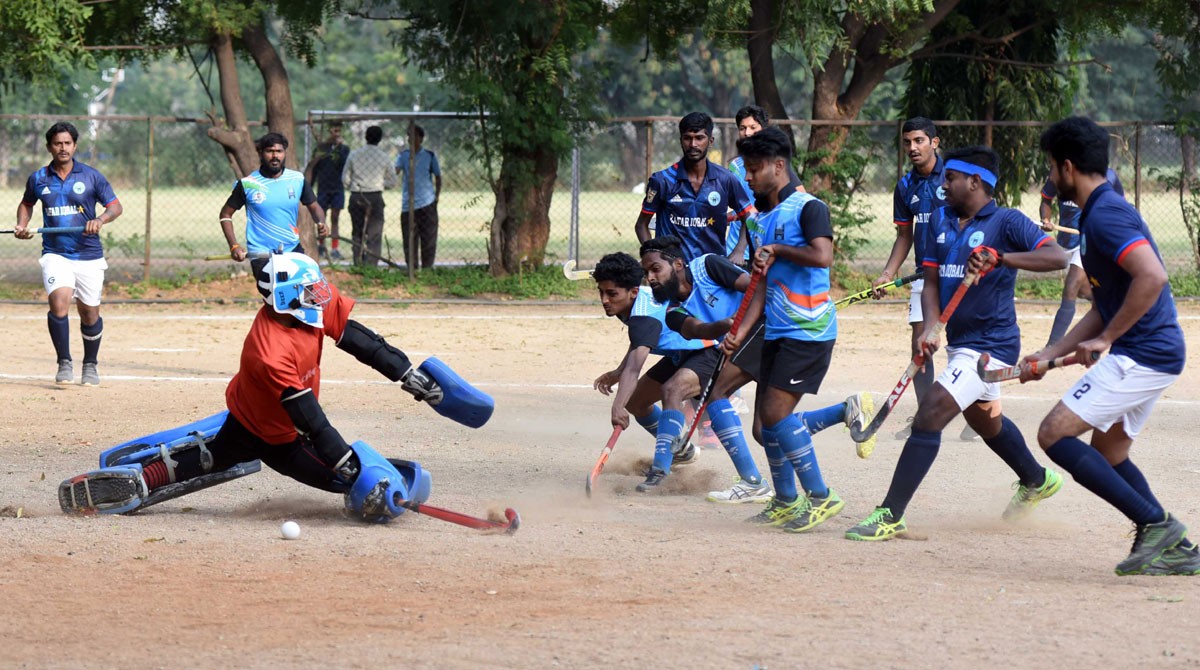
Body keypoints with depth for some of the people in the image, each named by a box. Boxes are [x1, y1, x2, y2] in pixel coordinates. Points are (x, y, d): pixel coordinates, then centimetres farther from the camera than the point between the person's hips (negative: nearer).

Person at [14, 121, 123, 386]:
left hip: (89, 255, 0)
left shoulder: (91, 176, 0)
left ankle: (90, 365, 28)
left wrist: (100, 220, -18)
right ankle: (64, 364, -14)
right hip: (55, 253, 0)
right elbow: (27, 203, 24)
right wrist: (22, 225, 5)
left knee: (89, 313, 7)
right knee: (59, 301, -23)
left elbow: (115, 206, 2)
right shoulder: (38, 179, 5)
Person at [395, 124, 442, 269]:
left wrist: (437, 196, 4)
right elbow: (396, 171, -10)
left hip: (427, 203, -1)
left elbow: (438, 177, 13)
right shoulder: (403, 156, 6)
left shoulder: (429, 156, 5)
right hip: (408, 204, 1)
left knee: (428, 239, -1)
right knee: (409, 240, 2)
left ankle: (427, 268, 4)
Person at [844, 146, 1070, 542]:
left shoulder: (1006, 222, -14)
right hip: (959, 342, 9)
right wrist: (930, 327, -13)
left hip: (991, 343, -9)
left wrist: (1000, 258, -37)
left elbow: (1058, 257, -25)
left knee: (929, 416, -19)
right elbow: (931, 280, 5)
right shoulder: (940, 221, 8)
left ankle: (890, 516, -20)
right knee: (984, 420, 29)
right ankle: (1037, 482, 54)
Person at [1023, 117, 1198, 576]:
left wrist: (1105, 340, -21)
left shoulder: (1106, 215, -15)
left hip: (1142, 355, -11)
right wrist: (1049, 355, 19)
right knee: (1107, 452, 20)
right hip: (1154, 354, 11)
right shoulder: (1095, 214, 18)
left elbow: (1151, 277, -30)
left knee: (1055, 434, -11)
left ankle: (1156, 523, -13)